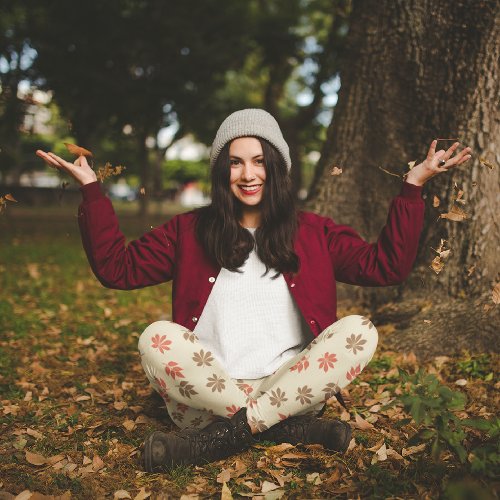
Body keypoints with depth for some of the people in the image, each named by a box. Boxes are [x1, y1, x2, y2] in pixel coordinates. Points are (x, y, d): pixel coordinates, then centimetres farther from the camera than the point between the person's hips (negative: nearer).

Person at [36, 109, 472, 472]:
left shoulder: (312, 233, 13)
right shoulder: (190, 232, 12)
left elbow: (386, 266, 6)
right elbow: (118, 266, 5)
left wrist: (413, 186, 2)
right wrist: (91, 188, 2)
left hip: (290, 388, 1)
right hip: (206, 397, 0)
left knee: (360, 331, -23)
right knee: (157, 338, -28)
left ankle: (227, 435, -24)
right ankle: (288, 428, -24)